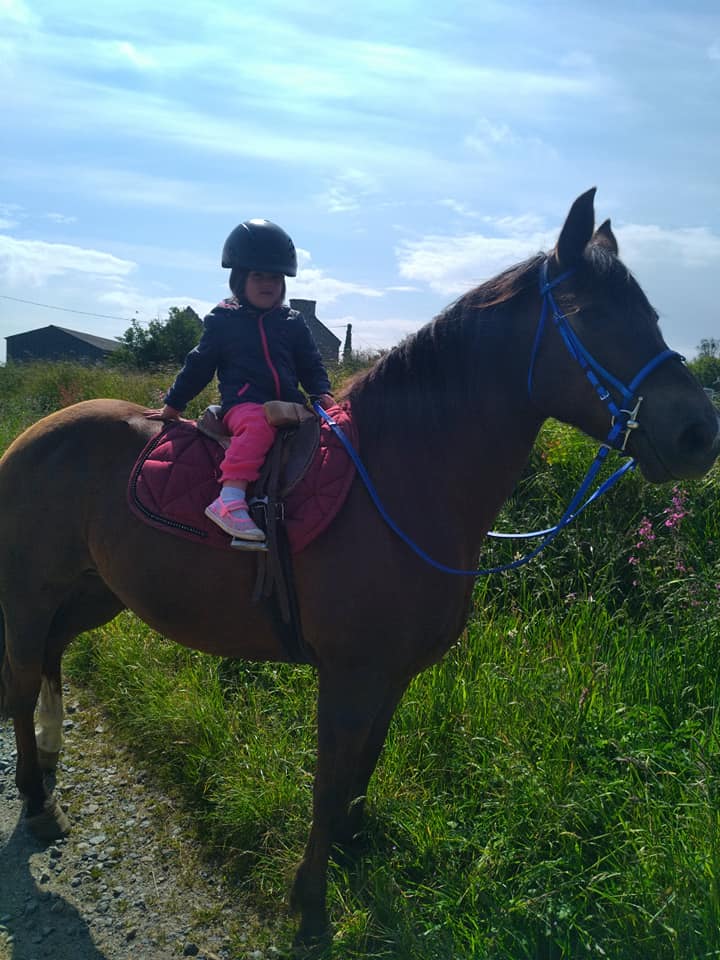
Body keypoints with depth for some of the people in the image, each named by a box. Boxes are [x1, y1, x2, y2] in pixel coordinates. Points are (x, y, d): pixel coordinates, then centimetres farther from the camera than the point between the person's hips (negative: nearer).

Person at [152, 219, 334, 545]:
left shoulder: (293, 323, 18)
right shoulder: (223, 321, 10)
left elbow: (311, 365, 20)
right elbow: (199, 365, 14)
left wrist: (321, 393, 1)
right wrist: (173, 404, 14)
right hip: (243, 404, -5)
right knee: (259, 424, -38)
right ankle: (229, 499, -47)